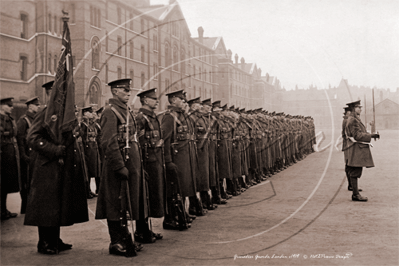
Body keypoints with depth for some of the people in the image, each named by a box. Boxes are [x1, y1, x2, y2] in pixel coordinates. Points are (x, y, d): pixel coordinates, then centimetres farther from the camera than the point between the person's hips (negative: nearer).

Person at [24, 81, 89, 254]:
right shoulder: (46, 114, -10)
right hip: (49, 168, -8)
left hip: (64, 168, 8)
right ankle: (45, 244, 9)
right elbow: (32, 138, -19)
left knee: (59, 206, 14)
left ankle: (55, 241, 24)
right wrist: (56, 150, -21)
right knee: (48, 206, -1)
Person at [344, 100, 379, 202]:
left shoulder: (355, 119, 19)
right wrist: (371, 136, -19)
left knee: (355, 173, 13)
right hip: (356, 149, -11)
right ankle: (355, 195, -2)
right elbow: (357, 135, -21)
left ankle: (355, 193, 18)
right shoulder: (353, 120, -15)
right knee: (354, 173, -6)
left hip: (358, 149, 11)